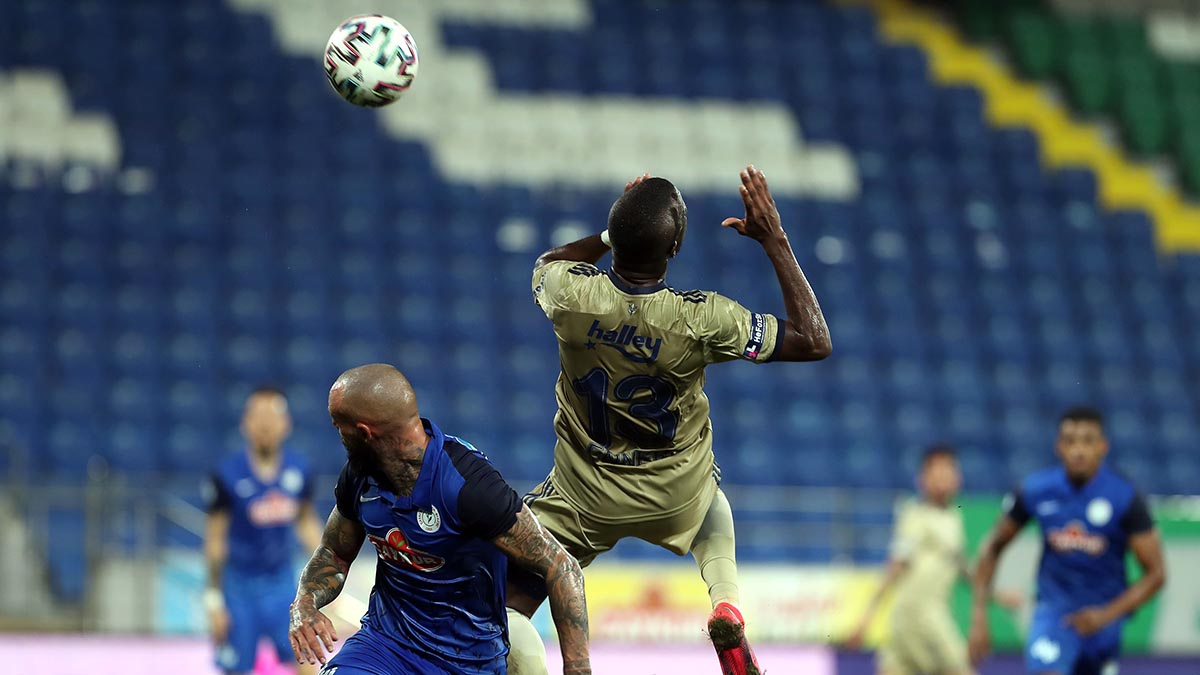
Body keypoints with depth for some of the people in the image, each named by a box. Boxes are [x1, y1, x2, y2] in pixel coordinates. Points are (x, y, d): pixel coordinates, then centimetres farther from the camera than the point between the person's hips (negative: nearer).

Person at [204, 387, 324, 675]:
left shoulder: (298, 470, -2)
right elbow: (215, 538, -8)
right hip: (240, 584, -3)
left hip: (282, 583, 3)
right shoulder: (228, 475, -14)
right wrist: (214, 600, -8)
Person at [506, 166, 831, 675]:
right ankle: (725, 603, 11)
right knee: (707, 487, 36)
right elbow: (815, 342, -16)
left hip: (582, 499, -1)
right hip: (675, 499, 1)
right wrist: (774, 240, -15)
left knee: (506, 603, 8)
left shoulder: (570, 293, -23)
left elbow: (547, 264, 6)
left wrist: (617, 229, 8)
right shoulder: (701, 320, -28)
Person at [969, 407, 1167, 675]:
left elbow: (1155, 574, -10)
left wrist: (1107, 614, -21)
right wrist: (979, 614, -2)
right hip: (1054, 611, -1)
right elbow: (993, 547, 5)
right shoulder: (1035, 491, -9)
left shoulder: (1125, 498, -14)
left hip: (1104, 615, 1)